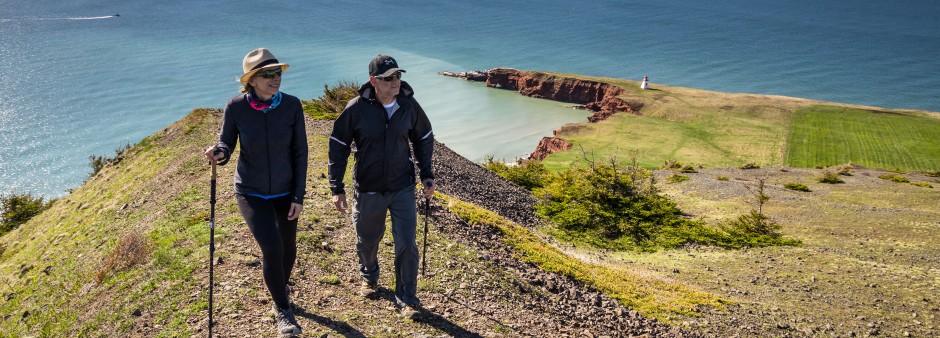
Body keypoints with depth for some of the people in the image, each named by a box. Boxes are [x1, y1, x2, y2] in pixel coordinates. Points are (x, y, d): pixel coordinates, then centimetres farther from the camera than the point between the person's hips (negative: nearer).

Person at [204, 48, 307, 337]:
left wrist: (299, 196, -8)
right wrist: (219, 153, -31)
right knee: (271, 247, -15)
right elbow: (227, 143, -5)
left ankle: (280, 291, 48)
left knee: (288, 246, 16)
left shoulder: (291, 105, -14)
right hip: (251, 192, -2)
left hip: (285, 190, 2)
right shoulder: (236, 107, -17)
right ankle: (283, 310, 9)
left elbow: (300, 152, -8)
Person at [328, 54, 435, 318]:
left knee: (407, 245, -2)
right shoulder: (357, 108, -15)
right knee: (367, 240, 18)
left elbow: (424, 138, 10)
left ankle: (407, 300, 15)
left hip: (403, 188, 1)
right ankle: (369, 277, 49)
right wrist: (336, 188, -6)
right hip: (368, 190, 0)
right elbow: (338, 146, -5)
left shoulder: (409, 105, -8)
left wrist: (426, 175, 7)